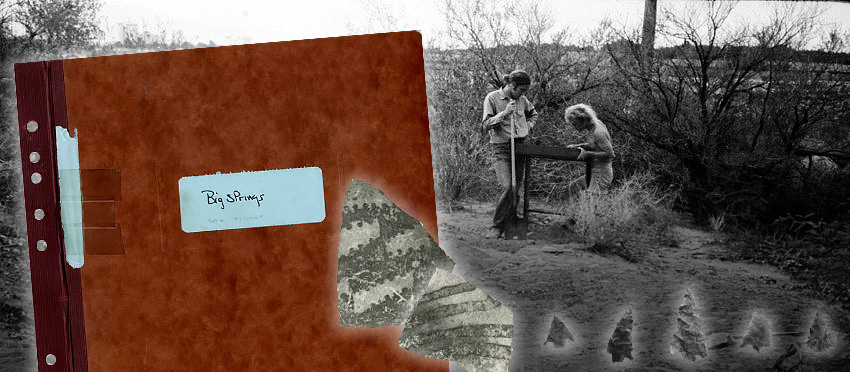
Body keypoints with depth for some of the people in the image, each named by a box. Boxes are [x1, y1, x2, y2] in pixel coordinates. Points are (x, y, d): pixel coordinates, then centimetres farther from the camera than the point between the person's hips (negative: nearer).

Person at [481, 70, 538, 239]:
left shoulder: (522, 100, 8)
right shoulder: (492, 98, -6)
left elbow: (533, 114, 28)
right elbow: (486, 124, -11)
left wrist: (527, 128, 10)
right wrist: (504, 113, -21)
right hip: (501, 148, -5)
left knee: (516, 188, 7)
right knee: (506, 187, -19)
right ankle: (497, 226, -9)